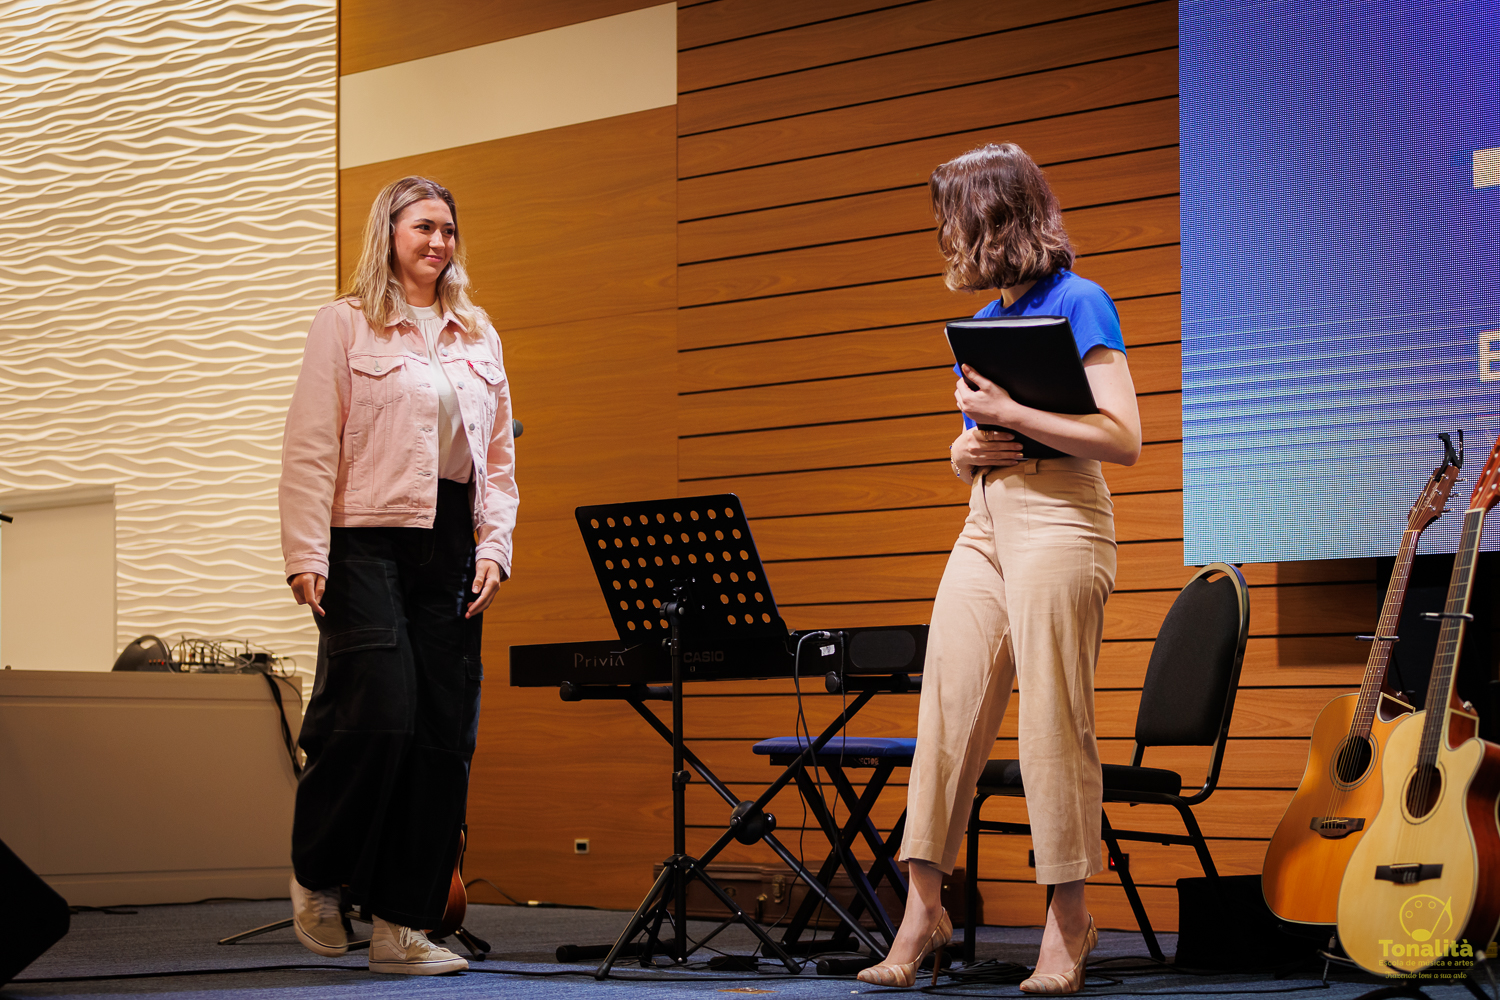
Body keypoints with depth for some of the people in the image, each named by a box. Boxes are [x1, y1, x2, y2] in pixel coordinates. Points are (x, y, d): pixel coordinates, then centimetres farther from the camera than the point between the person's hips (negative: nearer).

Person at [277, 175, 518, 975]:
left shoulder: (478, 339, 17)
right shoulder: (345, 325, 2)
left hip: (450, 551, 5)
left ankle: (402, 924, 6)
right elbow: (309, 450, -4)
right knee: (378, 715, -16)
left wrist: (493, 547, 4)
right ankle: (316, 877, 9)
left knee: (445, 737, 1)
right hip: (368, 542, -5)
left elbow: (499, 456, 18)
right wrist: (306, 556, -11)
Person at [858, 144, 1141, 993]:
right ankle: (925, 907, 2)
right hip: (985, 521, 7)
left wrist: (1009, 414, -15)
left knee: (1053, 721, -5)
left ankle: (1069, 920, 4)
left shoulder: (1078, 303, -5)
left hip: (1059, 518, -7)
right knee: (948, 709, 0)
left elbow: (1124, 439, -13)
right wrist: (965, 451, 2)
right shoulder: (982, 322, 17)